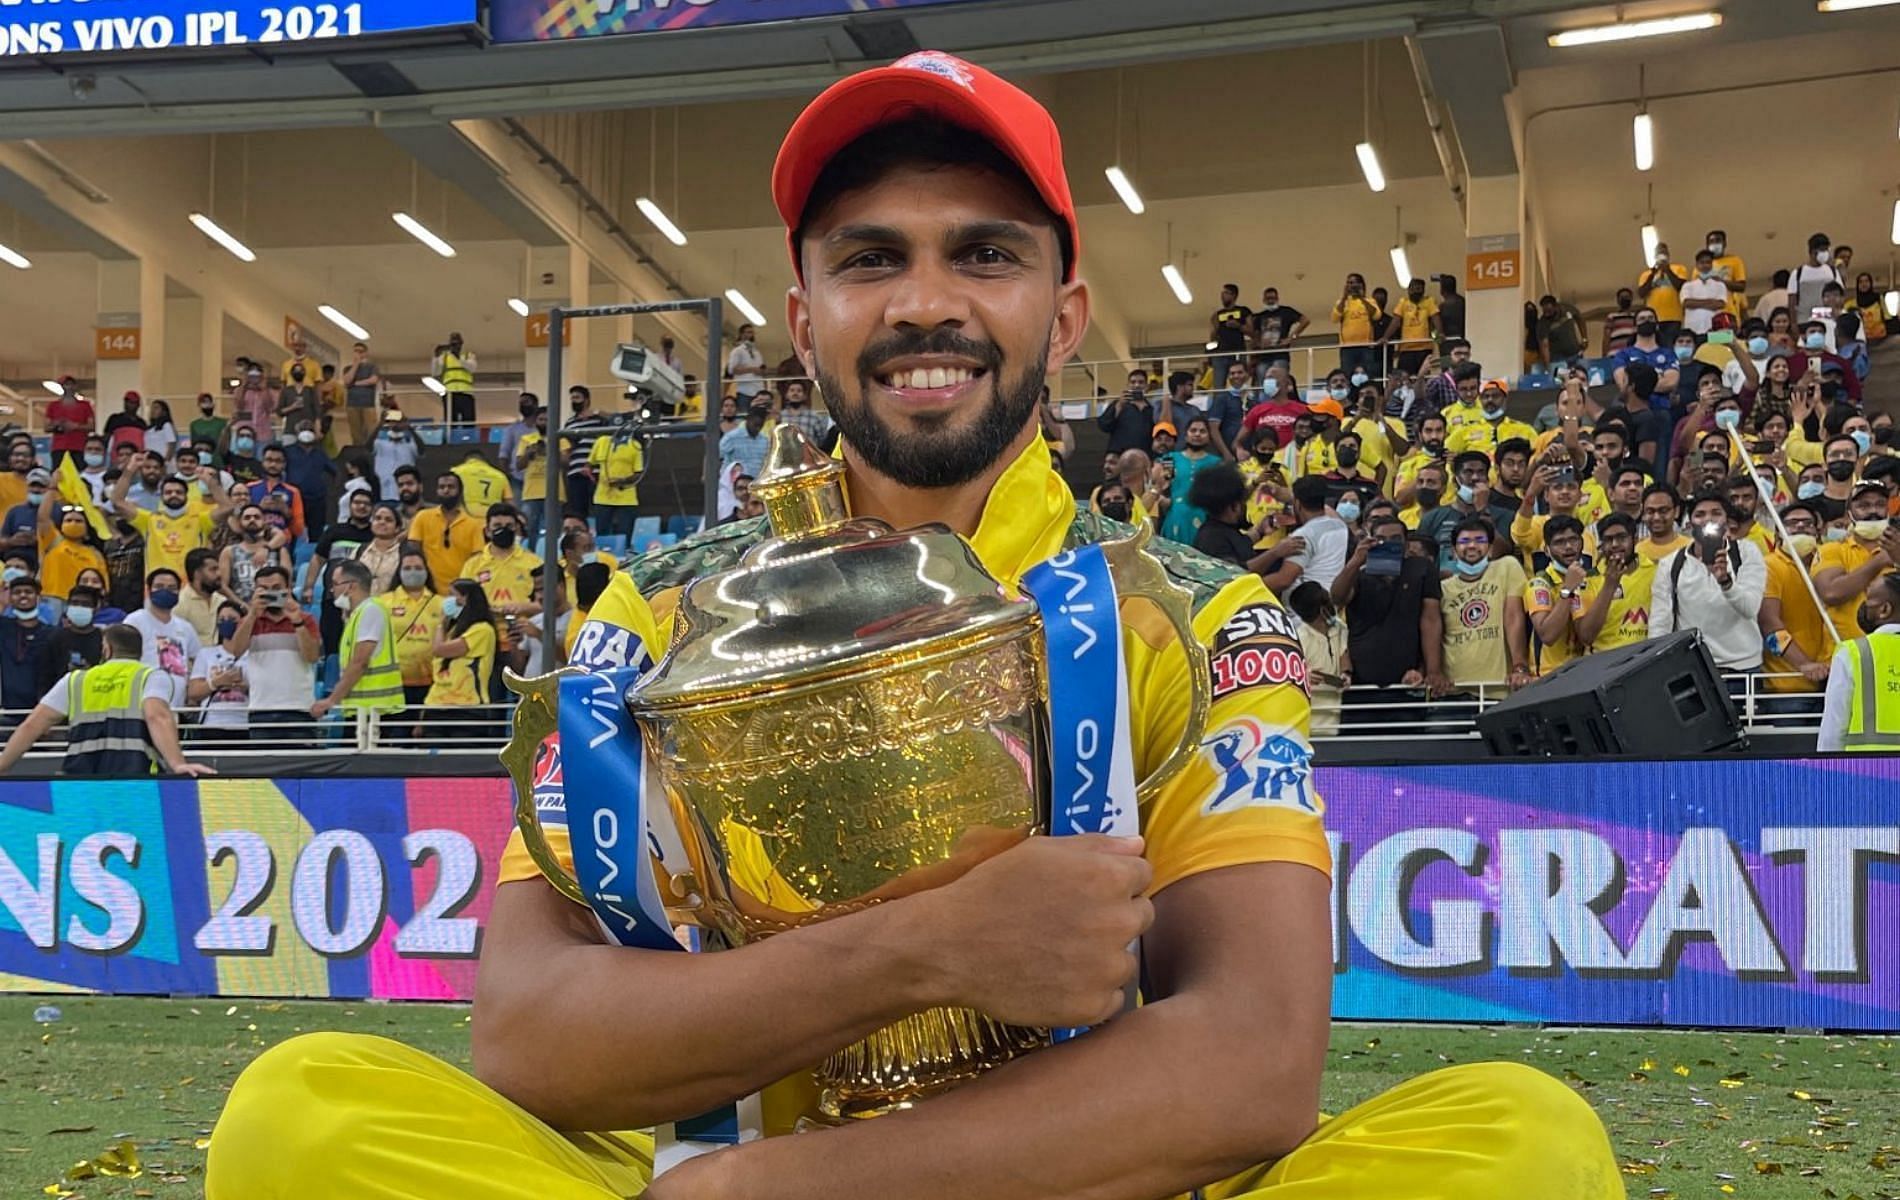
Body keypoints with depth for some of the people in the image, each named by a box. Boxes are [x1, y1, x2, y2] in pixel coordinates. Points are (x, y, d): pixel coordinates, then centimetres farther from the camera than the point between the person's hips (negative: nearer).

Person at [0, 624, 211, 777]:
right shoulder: (152, 677, 13)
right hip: (132, 780, -3)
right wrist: (178, 764, -20)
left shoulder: (76, 680, 22)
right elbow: (157, 717, -8)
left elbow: (32, 725, 18)